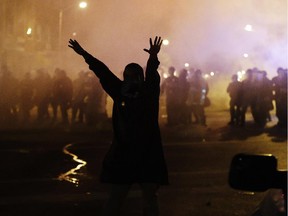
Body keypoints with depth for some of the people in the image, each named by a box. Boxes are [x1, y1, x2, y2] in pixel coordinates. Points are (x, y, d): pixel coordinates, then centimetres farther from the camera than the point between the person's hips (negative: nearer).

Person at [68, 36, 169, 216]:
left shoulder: (149, 93, -2)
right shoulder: (121, 92, 6)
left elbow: (152, 75, -20)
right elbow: (103, 72, 8)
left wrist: (153, 57, -39)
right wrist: (84, 54, 9)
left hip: (148, 155, -3)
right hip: (123, 154, 3)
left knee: (150, 198, 3)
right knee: (116, 198, 8)